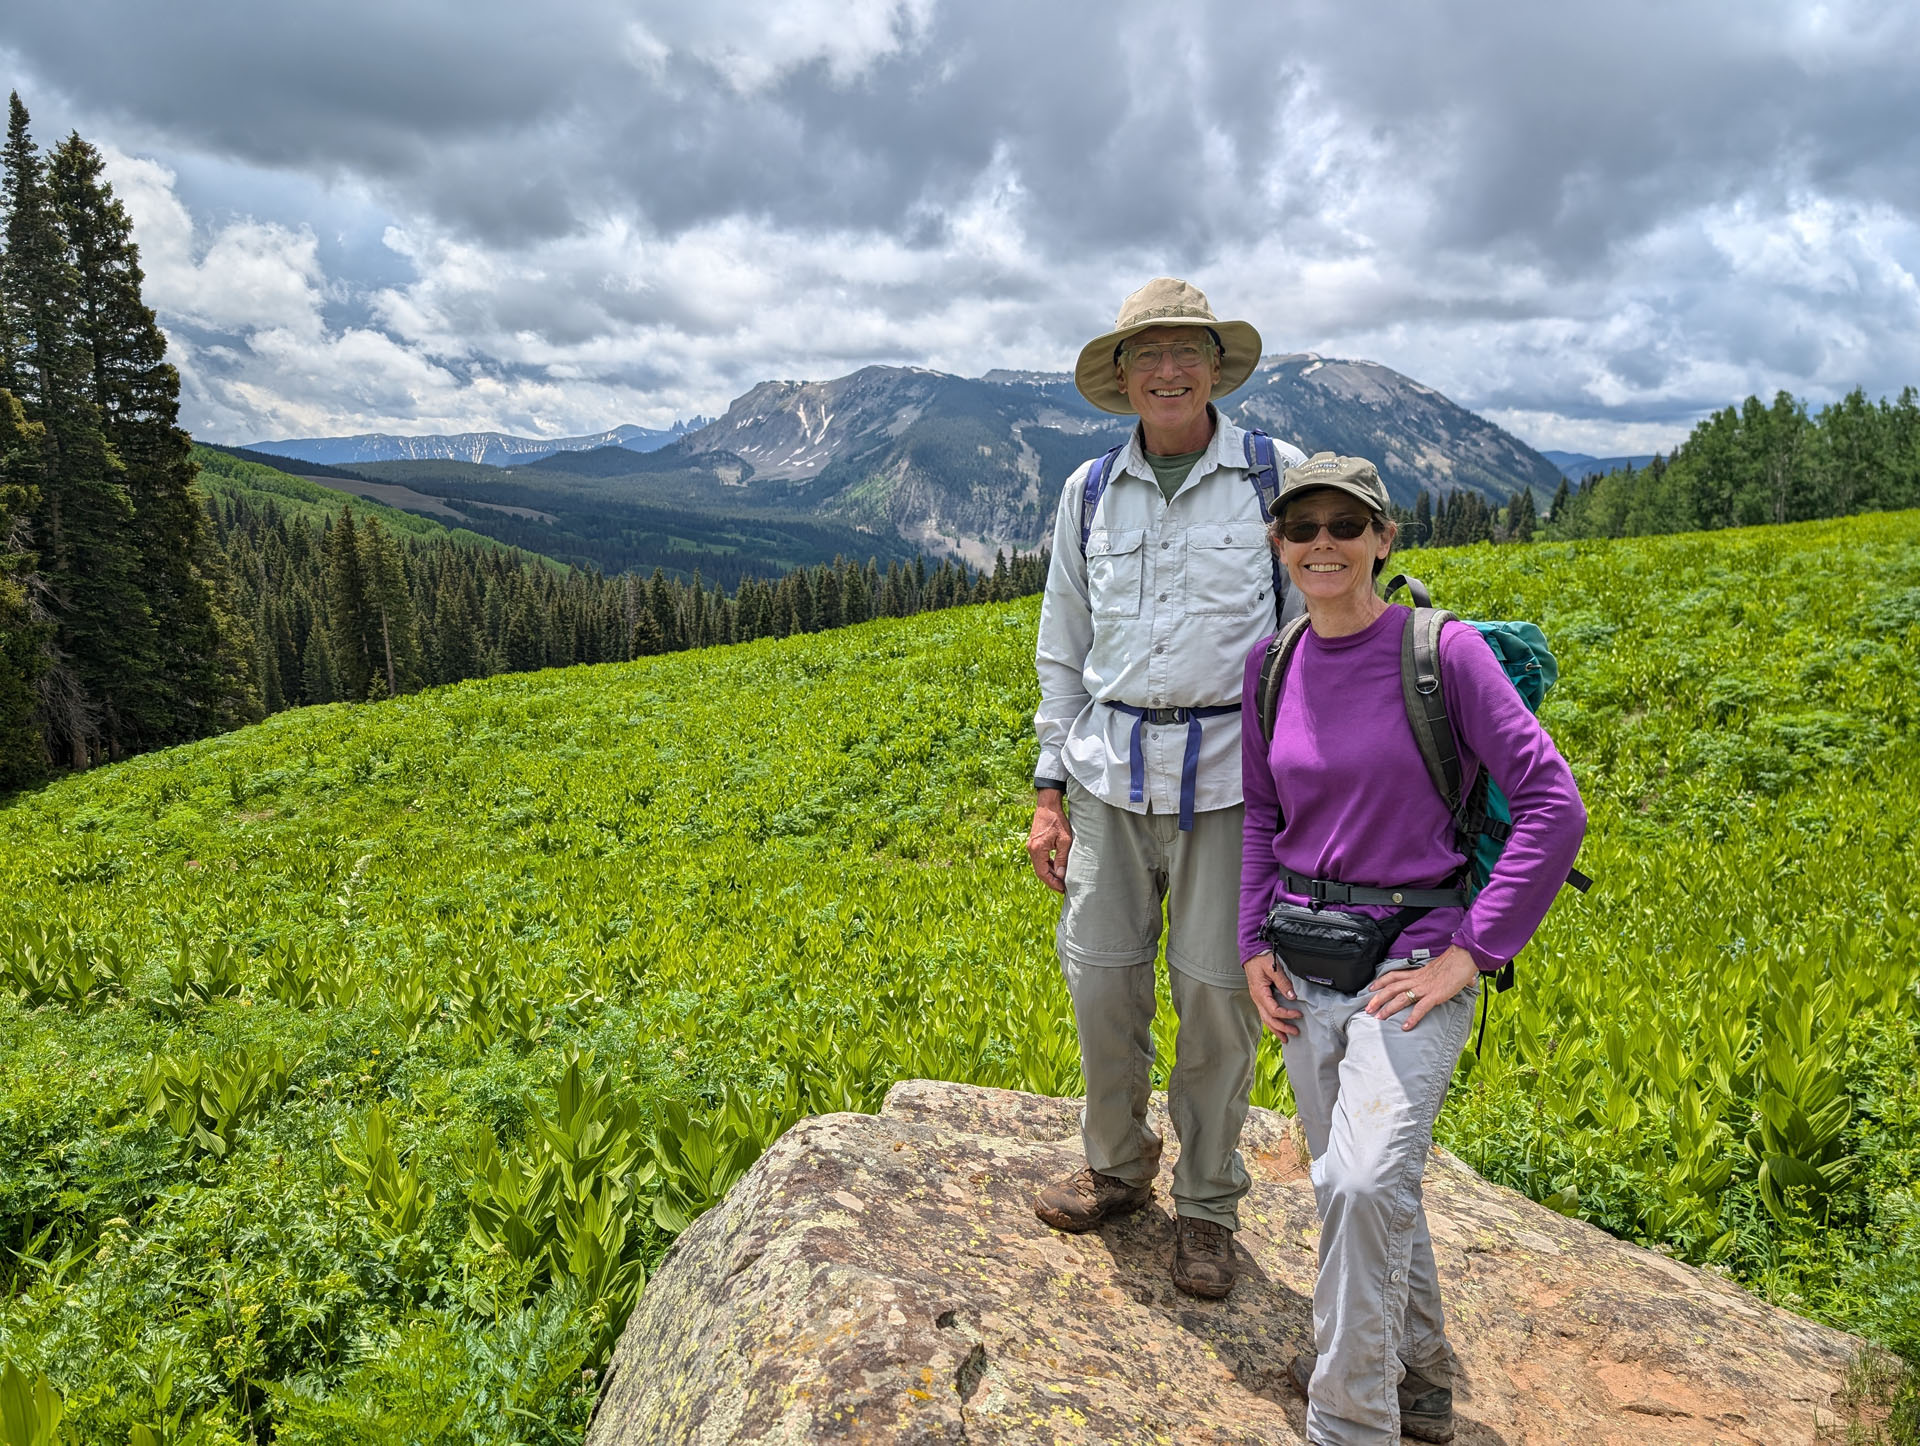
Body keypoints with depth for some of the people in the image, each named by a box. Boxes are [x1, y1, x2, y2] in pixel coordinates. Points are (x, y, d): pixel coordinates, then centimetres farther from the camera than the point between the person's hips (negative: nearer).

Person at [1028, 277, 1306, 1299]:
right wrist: (1049, 791, 10)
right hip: (1112, 771, 3)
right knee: (1101, 981, 6)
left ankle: (1208, 1206, 24)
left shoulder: (1281, 477, 2)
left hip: (1230, 772, -2)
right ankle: (1116, 1168, 31)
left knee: (1218, 993, 3)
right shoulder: (1089, 494, 10)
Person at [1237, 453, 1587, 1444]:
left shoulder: (1443, 650, -11)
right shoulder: (1269, 666, 4)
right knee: (1352, 1188, 14)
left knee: (1367, 1183, -21)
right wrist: (1253, 943, 5)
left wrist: (1473, 952, -14)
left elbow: (1554, 806, -13)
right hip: (1300, 967, 5)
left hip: (1410, 957, -5)